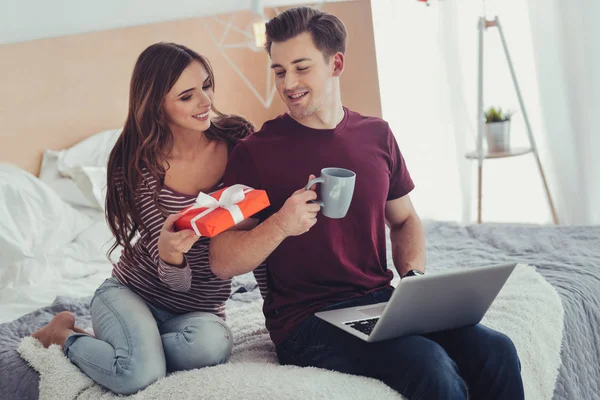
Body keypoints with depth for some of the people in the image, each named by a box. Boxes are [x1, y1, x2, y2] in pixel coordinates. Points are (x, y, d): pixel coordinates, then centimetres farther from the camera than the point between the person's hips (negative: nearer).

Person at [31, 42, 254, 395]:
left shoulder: (238, 140, -9)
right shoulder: (135, 164, -13)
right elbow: (175, 279, -17)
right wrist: (169, 251, -39)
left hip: (201, 309, 1)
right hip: (132, 292, -1)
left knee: (211, 344, -34)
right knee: (140, 375, -29)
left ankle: (139, 346, -1)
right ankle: (64, 334, 4)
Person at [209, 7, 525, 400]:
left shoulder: (376, 135, 8)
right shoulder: (255, 152, -4)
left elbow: (404, 220, 20)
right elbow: (221, 262, -5)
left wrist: (413, 275, 0)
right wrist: (280, 225, -22)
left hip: (382, 301, 5)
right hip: (307, 320, -4)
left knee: (496, 352, -16)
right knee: (432, 368, -28)